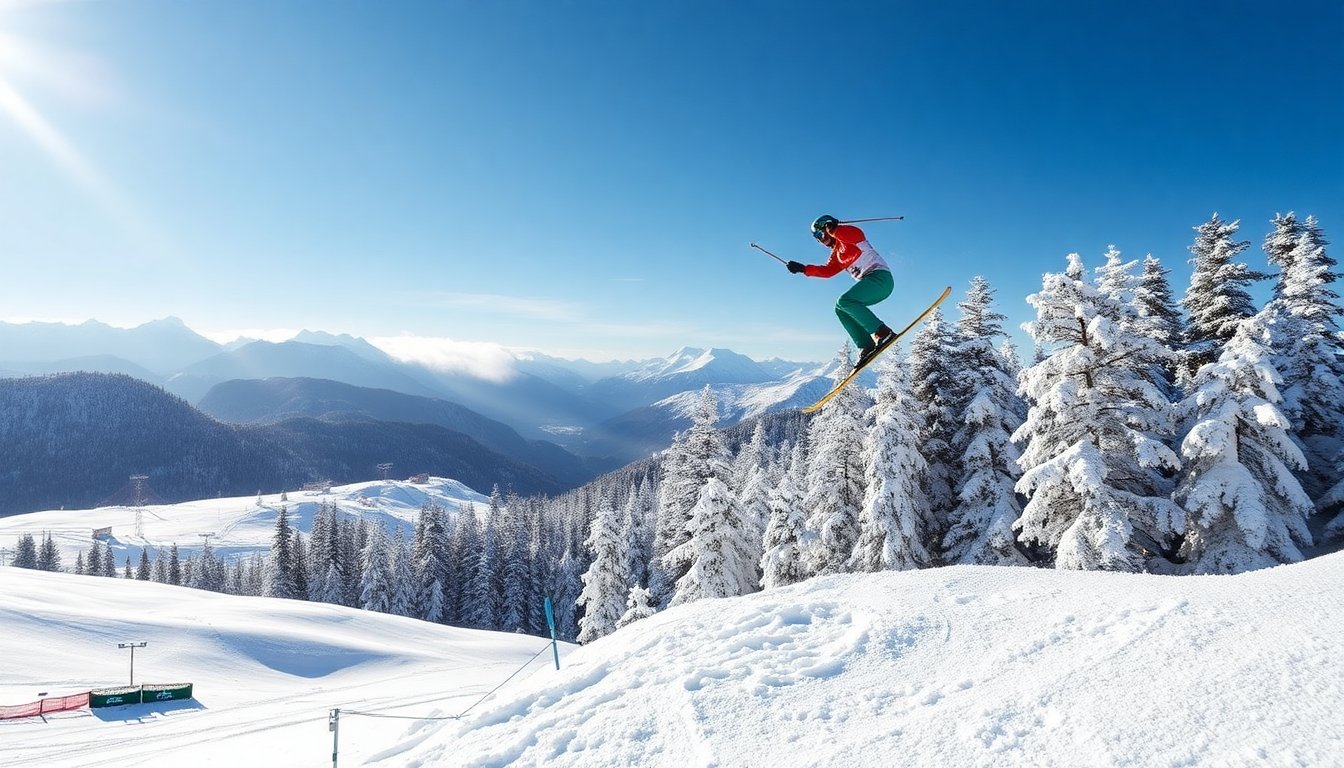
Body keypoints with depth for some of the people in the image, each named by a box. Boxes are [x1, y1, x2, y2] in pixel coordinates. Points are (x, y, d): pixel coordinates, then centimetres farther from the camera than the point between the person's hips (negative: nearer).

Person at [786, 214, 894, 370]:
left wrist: (834, 230, -30)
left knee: (844, 301, -25)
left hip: (880, 276, -9)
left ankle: (882, 332, -27)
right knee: (840, 309, 3)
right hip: (870, 281, 9)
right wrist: (803, 268, 18)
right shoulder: (836, 254, 25)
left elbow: (856, 234, -22)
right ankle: (866, 347, -8)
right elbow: (827, 270, 24)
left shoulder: (846, 237, 0)